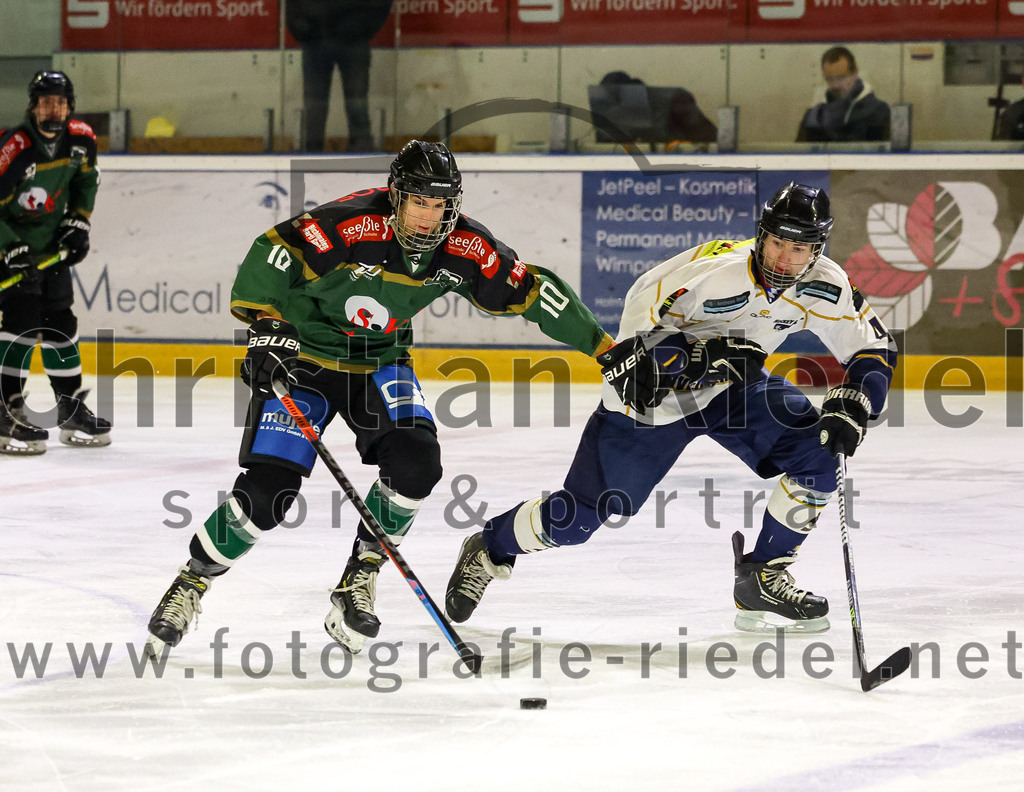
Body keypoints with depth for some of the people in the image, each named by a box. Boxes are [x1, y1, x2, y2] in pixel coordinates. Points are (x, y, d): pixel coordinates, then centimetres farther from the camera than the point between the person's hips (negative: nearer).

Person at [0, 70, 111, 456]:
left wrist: (79, 222, 6)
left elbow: (86, 180, 15)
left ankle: (72, 409, 22)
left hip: (51, 246, 7)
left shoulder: (81, 139, -6)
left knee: (61, 325, 12)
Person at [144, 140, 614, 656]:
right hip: (304, 356, -4)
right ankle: (191, 582, 9)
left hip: (381, 362, 5)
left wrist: (602, 345, -2)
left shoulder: (464, 249, -13)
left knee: (415, 462, -20)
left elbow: (529, 291, -4)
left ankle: (358, 581, 0)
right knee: (266, 492, -14)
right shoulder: (352, 226, -29)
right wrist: (266, 325, -29)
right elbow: (271, 255, -26)